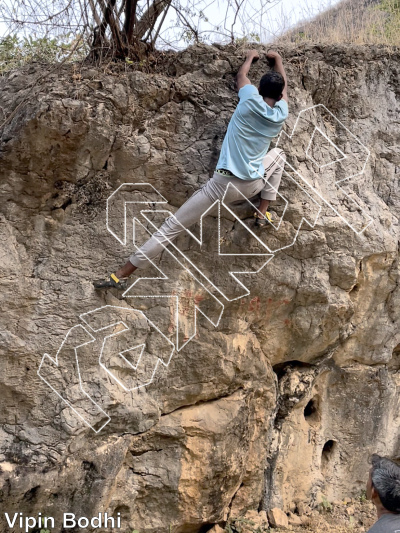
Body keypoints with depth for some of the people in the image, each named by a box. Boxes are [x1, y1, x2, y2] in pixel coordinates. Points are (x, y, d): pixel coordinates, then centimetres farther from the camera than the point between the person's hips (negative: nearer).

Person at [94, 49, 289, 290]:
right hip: (254, 186, 4)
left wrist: (251, 57, 38)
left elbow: (241, 75, 17)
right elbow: (284, 86, 25)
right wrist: (277, 58, 43)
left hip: (223, 185, -3)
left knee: (171, 227, -3)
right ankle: (263, 214, 24)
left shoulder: (251, 101, -6)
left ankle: (121, 275, -4)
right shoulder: (281, 113, 2)